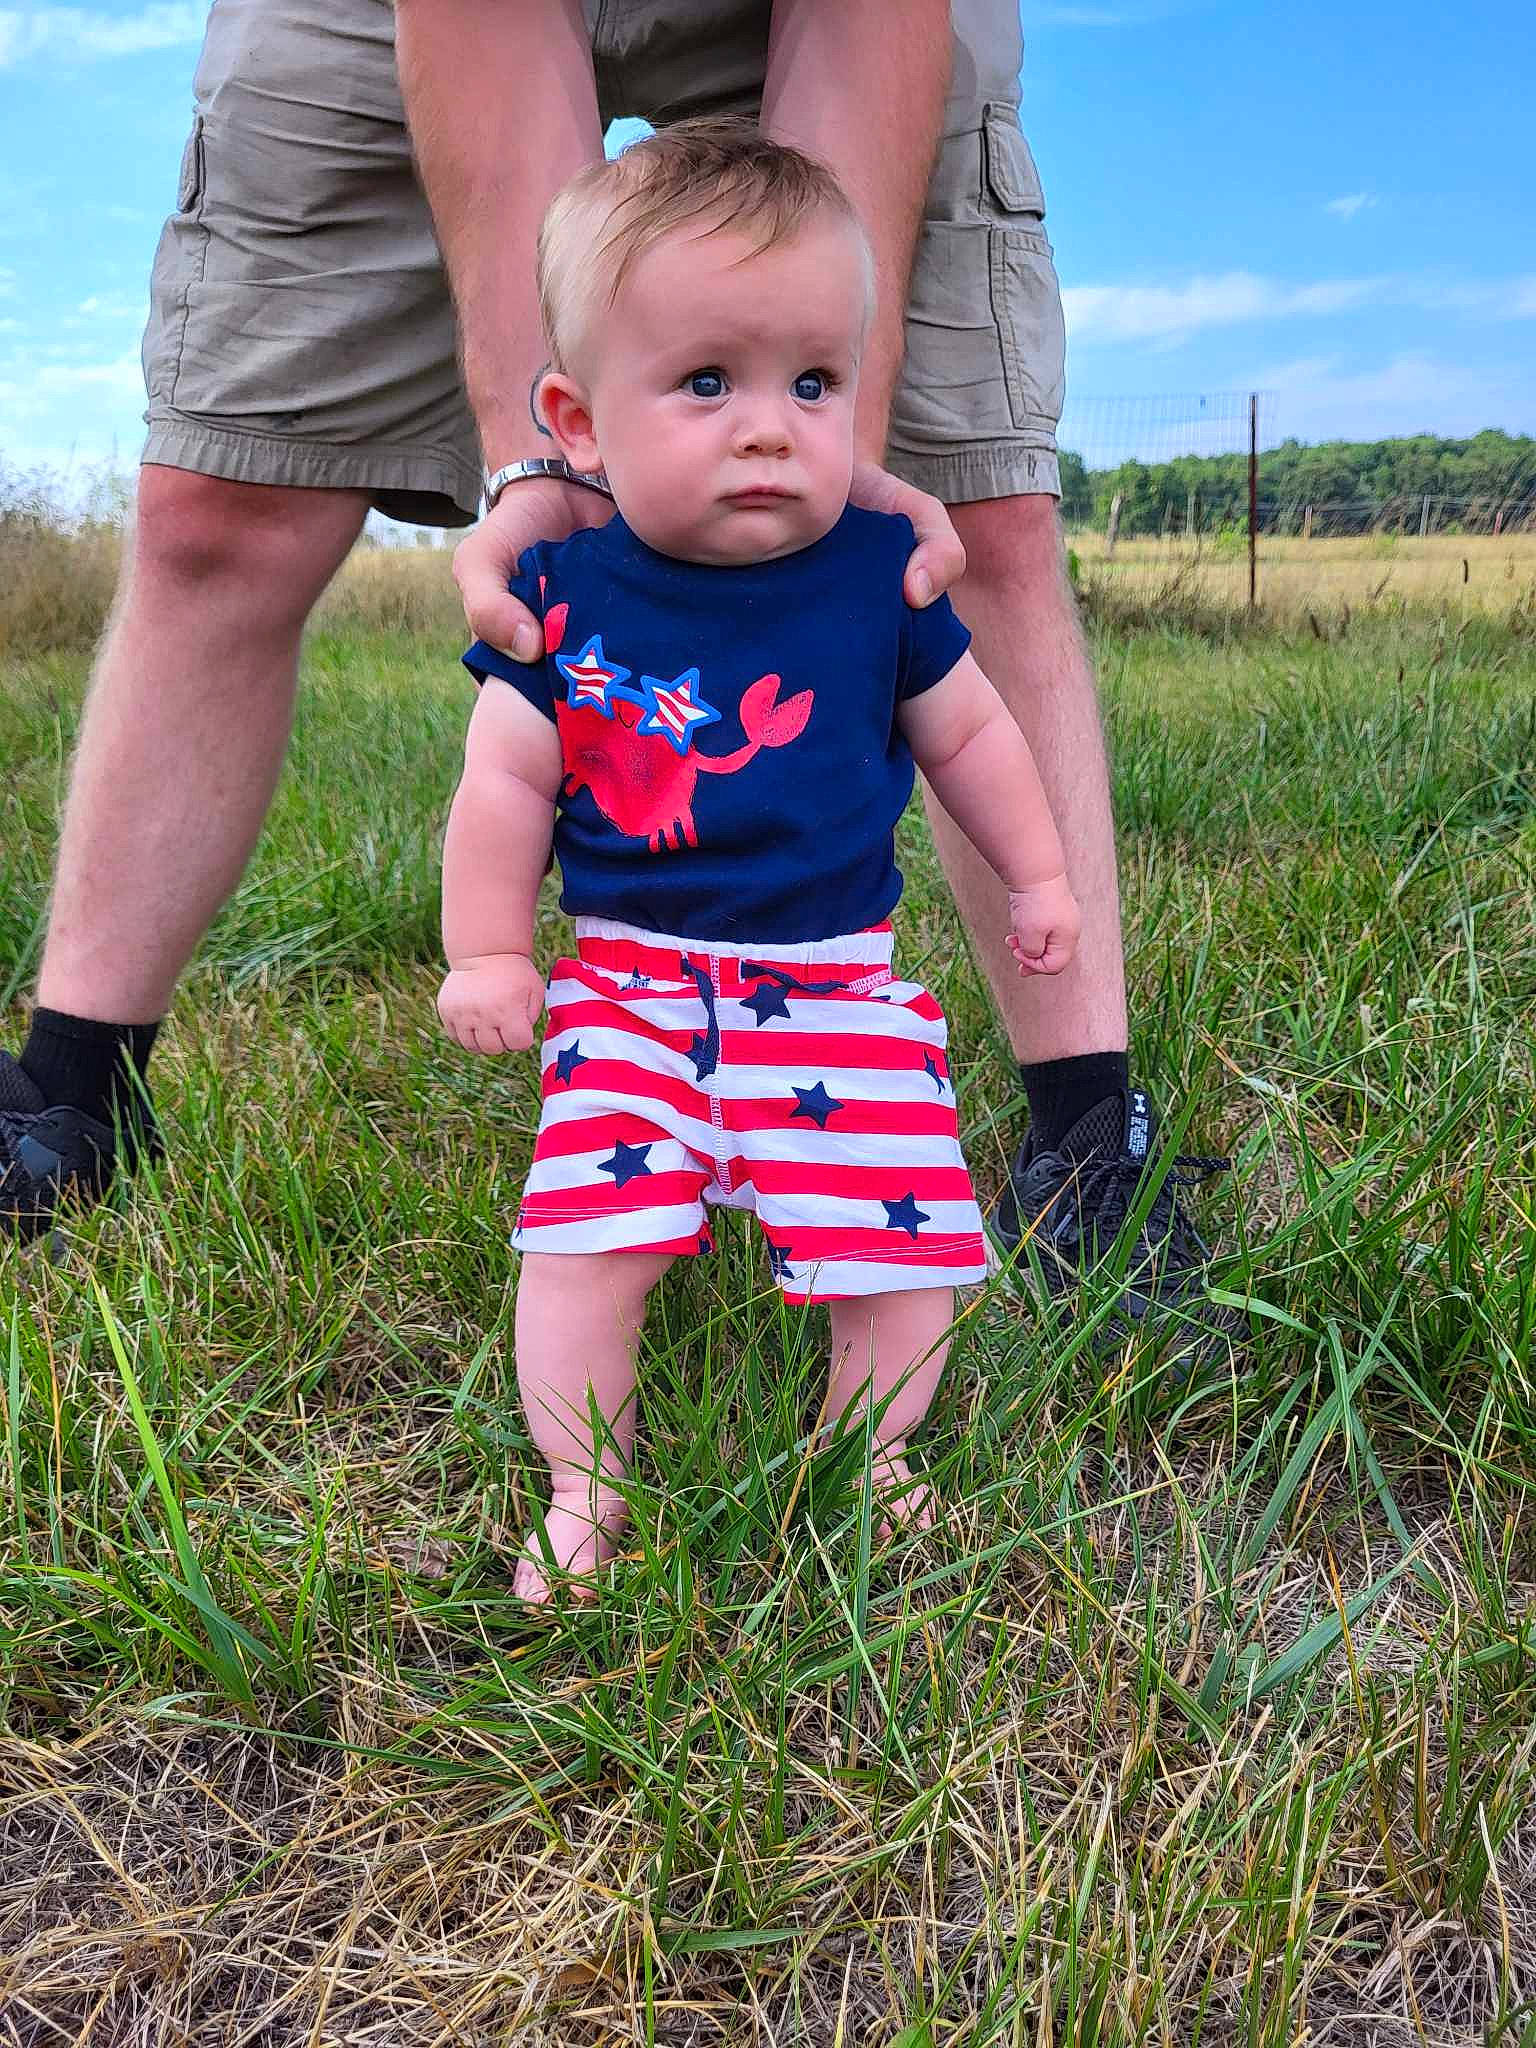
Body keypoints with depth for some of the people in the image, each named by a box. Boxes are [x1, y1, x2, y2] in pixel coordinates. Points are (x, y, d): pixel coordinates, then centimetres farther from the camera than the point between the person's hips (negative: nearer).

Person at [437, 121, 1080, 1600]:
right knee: (585, 1234, -8)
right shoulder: (562, 594, -6)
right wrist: (486, 953, 4)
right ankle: (583, 1490, 15)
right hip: (630, 980, 0)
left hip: (841, 981, 1)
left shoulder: (876, 574, -4)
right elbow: (505, 782, 4)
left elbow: (966, 730, 11)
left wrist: (1037, 877, 16)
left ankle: (869, 1455, 26)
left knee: (896, 1241, -1)